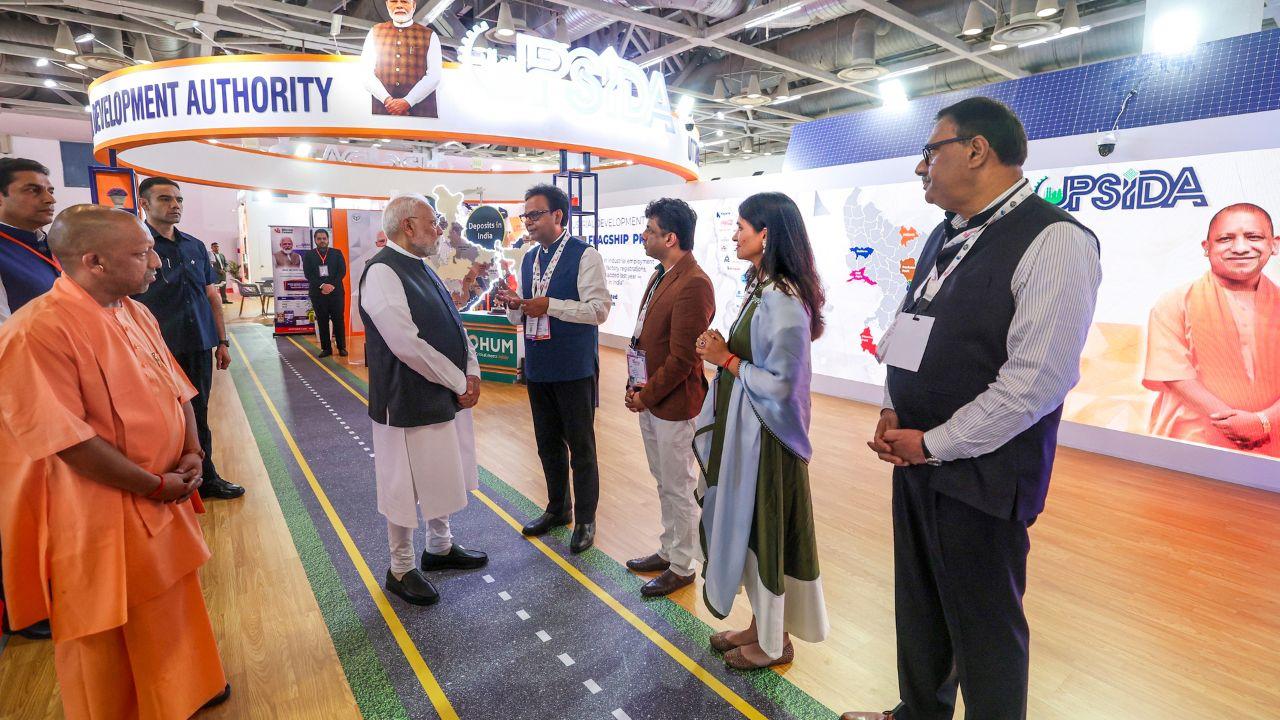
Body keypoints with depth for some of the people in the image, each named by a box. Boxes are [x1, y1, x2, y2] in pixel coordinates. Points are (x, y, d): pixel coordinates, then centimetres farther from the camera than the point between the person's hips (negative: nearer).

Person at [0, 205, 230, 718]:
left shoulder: (136, 314, 4)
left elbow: (175, 389, 11)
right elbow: (65, 439, -23)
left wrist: (191, 453, -3)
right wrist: (153, 486, -17)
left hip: (164, 496, 8)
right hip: (98, 515, -7)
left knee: (171, 606, 23)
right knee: (104, 634, 12)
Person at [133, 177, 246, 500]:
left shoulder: (196, 247, 9)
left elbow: (212, 296, 14)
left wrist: (222, 342, 12)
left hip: (199, 347, 5)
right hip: (160, 352, -5)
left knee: (199, 416, 15)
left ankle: (206, 477, 27)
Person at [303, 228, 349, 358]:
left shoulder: (337, 253, 8)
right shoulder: (309, 255, 8)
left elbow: (342, 271, 0)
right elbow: (308, 274, 0)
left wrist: (332, 285, -11)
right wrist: (322, 286, -13)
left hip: (336, 292, 0)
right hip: (318, 293, 1)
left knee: (339, 320, 0)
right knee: (322, 321, 2)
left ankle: (342, 347, 8)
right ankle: (326, 348, 8)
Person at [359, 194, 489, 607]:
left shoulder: (422, 269, 11)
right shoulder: (382, 271, -18)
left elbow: (453, 324, 12)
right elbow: (407, 343, -25)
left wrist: (472, 372, -1)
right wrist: (460, 381, -17)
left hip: (447, 396, 9)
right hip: (409, 401, -9)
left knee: (442, 478, 21)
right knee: (406, 487, 7)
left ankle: (440, 547, 41)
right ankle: (401, 570, 26)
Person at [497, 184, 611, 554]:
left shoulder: (585, 256, -10)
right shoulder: (529, 258, 12)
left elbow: (599, 309, -18)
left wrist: (550, 305, -22)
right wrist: (515, 306, -6)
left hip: (574, 369, -7)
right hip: (538, 367, 7)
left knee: (581, 447, 6)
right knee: (548, 444, 18)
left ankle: (585, 520, 24)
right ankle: (558, 508, 38)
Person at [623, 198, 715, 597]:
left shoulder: (693, 285, -21)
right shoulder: (661, 276, 10)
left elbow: (681, 359, -22)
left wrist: (647, 395, -13)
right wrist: (634, 384, 4)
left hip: (673, 403, -9)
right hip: (647, 398, 9)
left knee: (679, 488, 7)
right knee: (664, 483, 22)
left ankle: (682, 567, 25)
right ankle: (669, 550, 39)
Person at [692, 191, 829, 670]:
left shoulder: (784, 302, -22)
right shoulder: (760, 290, 8)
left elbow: (780, 384, -23)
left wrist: (727, 360, -16)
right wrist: (722, 354, -3)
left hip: (766, 436, -9)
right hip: (740, 428, 9)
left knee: (765, 529, 7)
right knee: (744, 525, 19)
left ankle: (776, 641, 29)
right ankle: (760, 624, 39)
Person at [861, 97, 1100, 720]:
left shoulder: (1055, 241, -15)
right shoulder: (947, 236, 11)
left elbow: (1035, 380, -21)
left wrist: (934, 445, -15)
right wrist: (891, 411, 1)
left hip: (980, 474, -8)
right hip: (916, 457, 8)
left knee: (984, 625, 10)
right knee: (918, 607, 22)